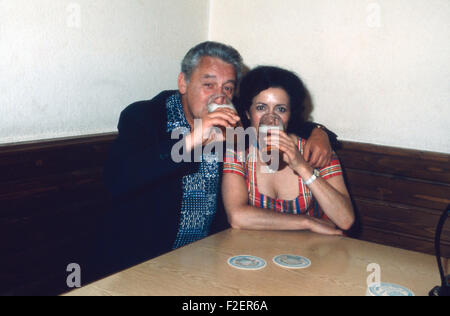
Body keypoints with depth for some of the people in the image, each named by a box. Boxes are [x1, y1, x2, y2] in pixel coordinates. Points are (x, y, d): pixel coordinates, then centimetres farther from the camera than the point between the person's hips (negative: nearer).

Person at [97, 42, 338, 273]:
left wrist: (317, 132, -2)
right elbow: (117, 181, -26)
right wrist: (189, 141, -32)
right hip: (143, 257, -4)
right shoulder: (141, 116, -9)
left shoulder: (231, 121, 4)